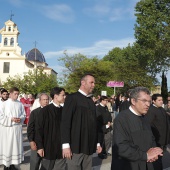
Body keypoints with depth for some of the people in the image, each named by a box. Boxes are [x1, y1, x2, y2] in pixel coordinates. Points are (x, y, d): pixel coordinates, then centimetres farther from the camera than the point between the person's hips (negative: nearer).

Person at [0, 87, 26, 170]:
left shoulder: (20, 104, 4)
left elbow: (24, 114, 10)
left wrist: (20, 119, -10)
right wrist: (10, 119, -16)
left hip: (17, 128, 3)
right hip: (7, 128, -3)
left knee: (16, 145, 8)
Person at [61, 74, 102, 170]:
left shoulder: (91, 101, 13)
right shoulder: (72, 98, -6)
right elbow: (65, 122, -11)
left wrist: (97, 143, 16)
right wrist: (66, 145, -16)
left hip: (89, 146, 6)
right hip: (75, 146, -6)